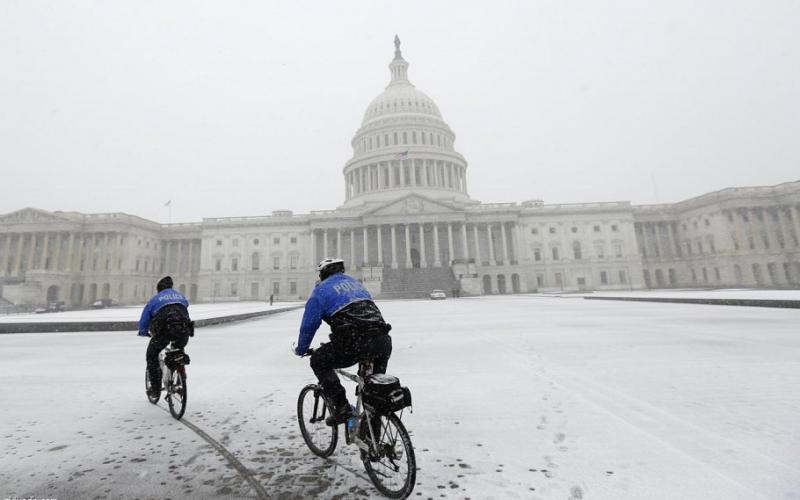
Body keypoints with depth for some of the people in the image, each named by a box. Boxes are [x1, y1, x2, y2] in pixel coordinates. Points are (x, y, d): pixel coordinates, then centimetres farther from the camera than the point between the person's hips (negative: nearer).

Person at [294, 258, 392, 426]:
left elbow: (308, 325, 13)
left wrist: (301, 349, 31)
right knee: (383, 350, 40)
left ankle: (341, 407, 11)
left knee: (318, 361, 19)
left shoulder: (321, 290, 14)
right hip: (381, 341, 6)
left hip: (353, 344, -5)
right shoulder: (355, 282, 30)